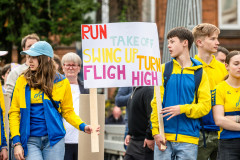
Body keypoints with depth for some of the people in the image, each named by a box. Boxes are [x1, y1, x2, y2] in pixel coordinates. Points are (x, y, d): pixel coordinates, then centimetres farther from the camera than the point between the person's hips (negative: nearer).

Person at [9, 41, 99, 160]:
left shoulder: (61, 82, 4)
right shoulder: (23, 81, 4)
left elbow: (68, 111, 11)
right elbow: (14, 112, 4)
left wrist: (83, 126, -7)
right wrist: (16, 142, -4)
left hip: (54, 138, 0)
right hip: (30, 140, 0)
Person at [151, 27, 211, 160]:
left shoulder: (199, 74, 6)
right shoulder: (164, 69, 9)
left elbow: (205, 105, 1)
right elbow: (156, 102, 4)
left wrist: (183, 109, -15)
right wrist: (156, 131, -5)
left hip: (188, 139, -1)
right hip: (164, 137, 1)